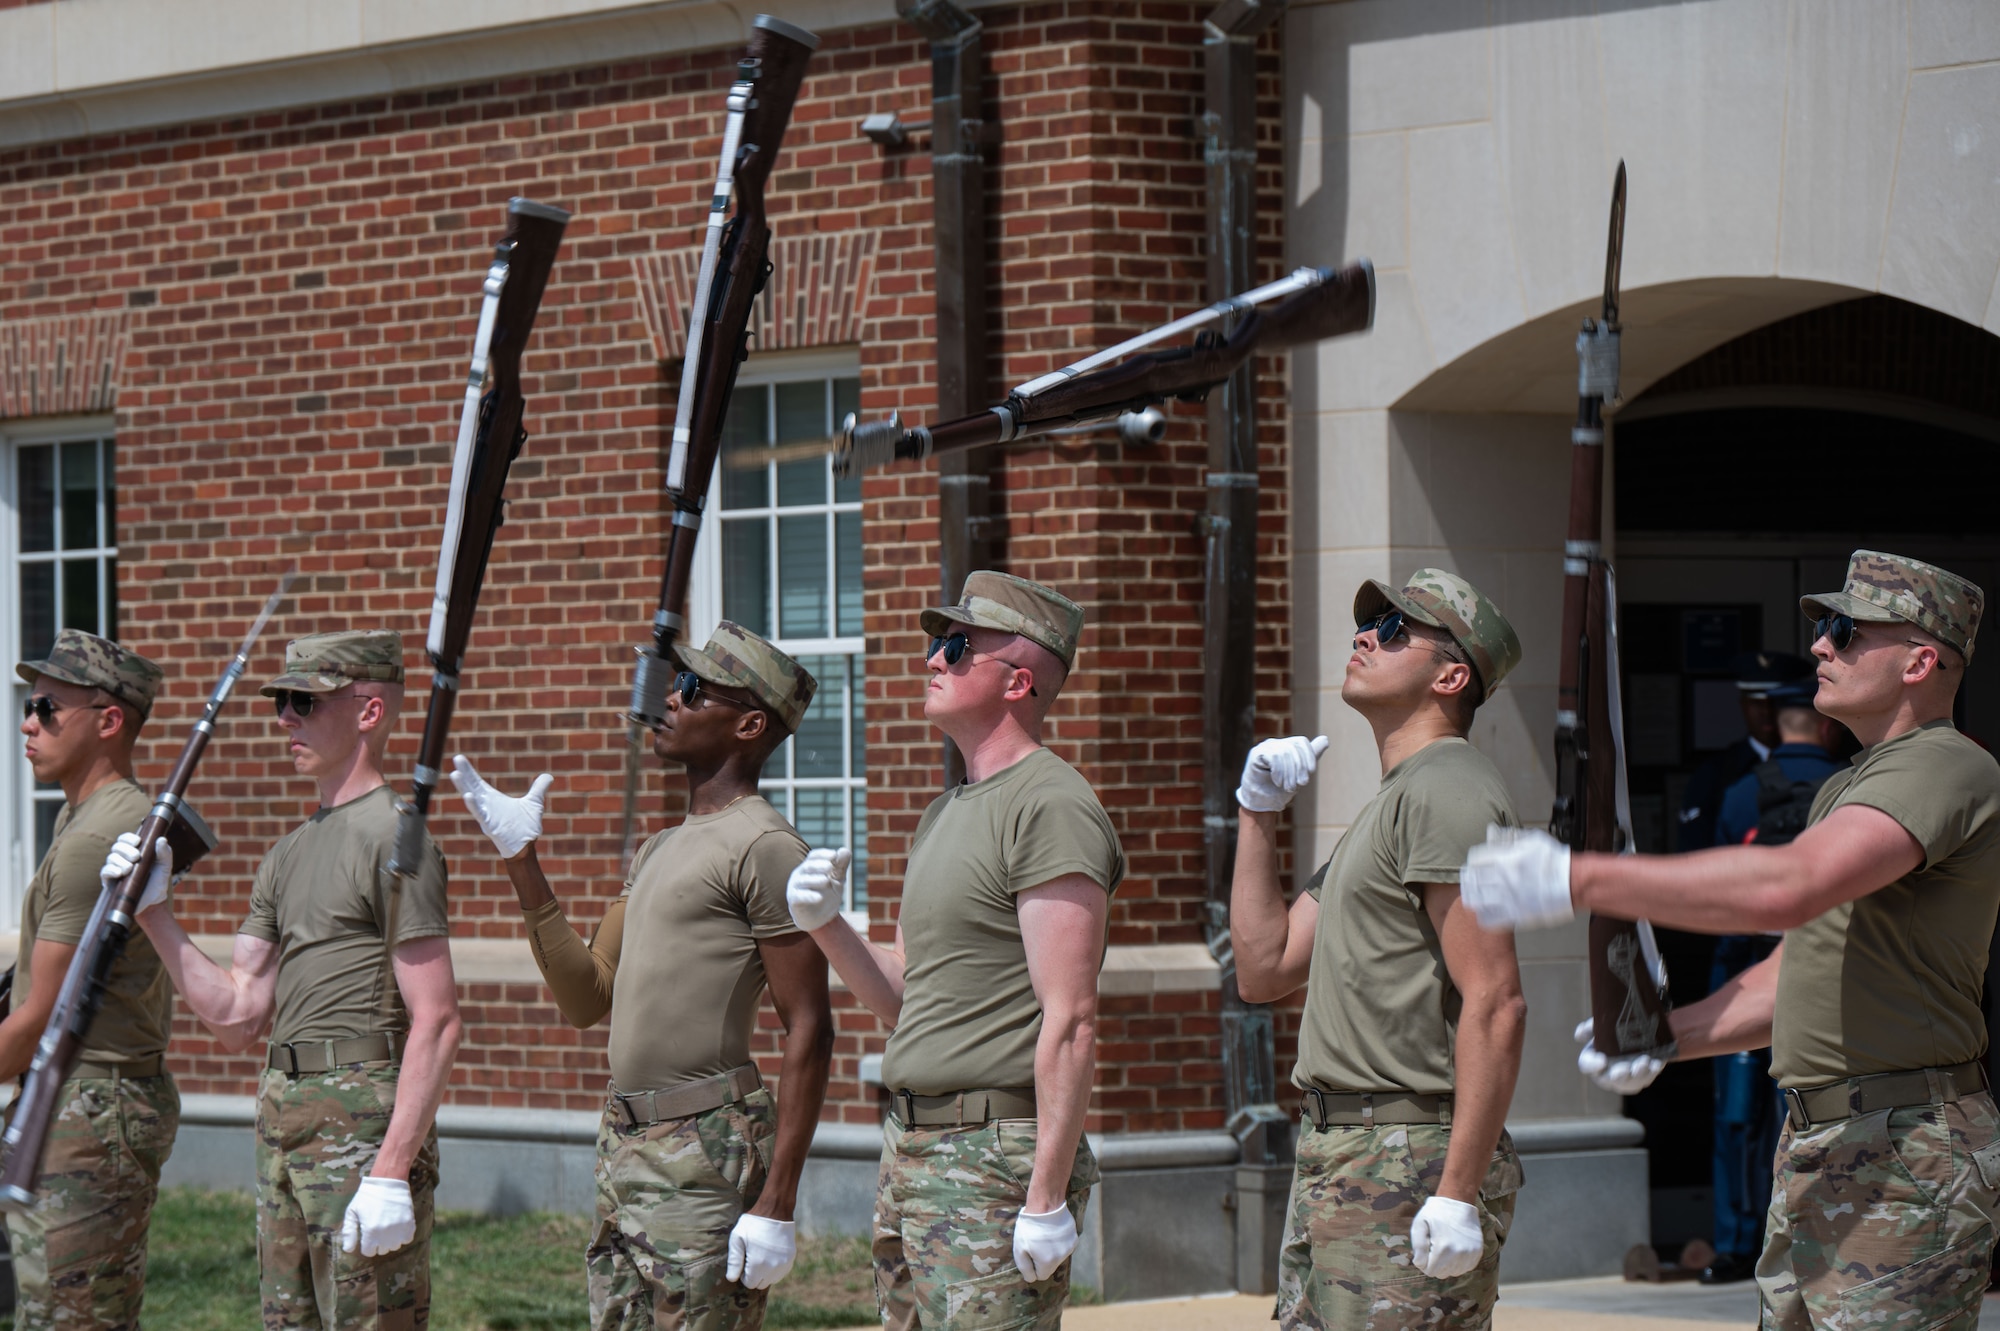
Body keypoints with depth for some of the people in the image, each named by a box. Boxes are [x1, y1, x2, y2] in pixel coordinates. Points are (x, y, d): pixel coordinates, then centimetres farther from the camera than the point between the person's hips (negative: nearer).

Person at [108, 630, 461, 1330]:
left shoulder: (393, 839, -9)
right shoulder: (289, 853, 19)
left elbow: (436, 1023, -16)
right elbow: (237, 1017, 18)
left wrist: (392, 1173, -22)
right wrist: (153, 912, 6)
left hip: (364, 1116, -9)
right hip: (285, 1116, 9)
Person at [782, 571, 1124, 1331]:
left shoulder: (1049, 806, -12)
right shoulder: (945, 815, 19)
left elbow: (1070, 1020, -18)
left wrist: (1048, 1199, -21)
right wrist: (826, 926, 4)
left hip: (996, 1157, -10)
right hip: (910, 1152, 10)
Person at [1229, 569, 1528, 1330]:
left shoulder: (1445, 791, -11)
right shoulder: (1387, 805, 22)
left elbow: (1495, 1006, -20)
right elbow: (1263, 971, 22)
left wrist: (1460, 1192, -25)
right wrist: (1258, 817, 15)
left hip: (1411, 1165, -10)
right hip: (1332, 1154, 10)